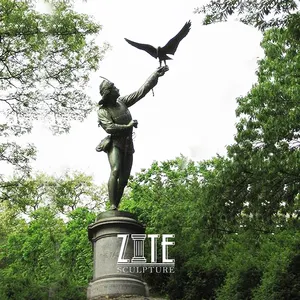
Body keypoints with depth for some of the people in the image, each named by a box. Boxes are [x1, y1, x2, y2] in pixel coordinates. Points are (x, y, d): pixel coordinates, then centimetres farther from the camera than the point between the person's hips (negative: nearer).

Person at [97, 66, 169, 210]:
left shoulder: (122, 101, 10)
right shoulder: (103, 111, -6)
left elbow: (141, 91, 11)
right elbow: (109, 128, -19)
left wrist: (156, 75, 8)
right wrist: (127, 126, -15)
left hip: (128, 145, 6)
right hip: (115, 143, -6)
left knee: (124, 179, -1)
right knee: (115, 172, -24)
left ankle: (116, 207, 1)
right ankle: (112, 207, -27)